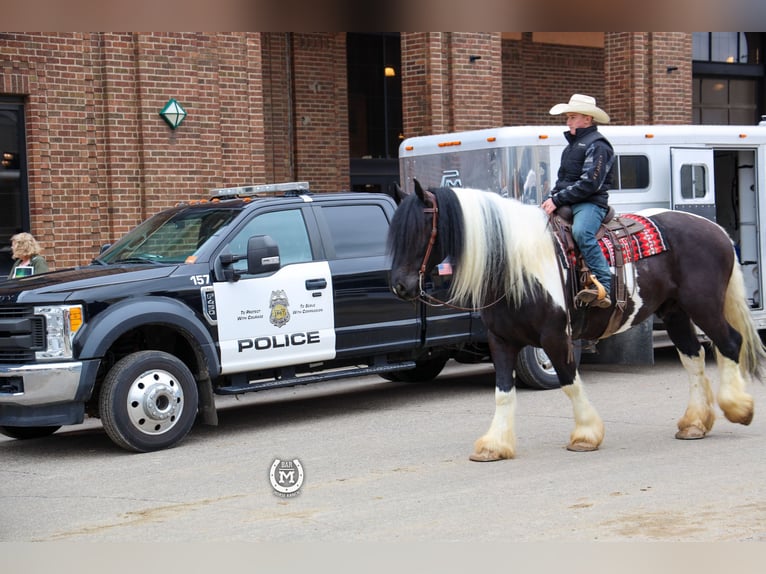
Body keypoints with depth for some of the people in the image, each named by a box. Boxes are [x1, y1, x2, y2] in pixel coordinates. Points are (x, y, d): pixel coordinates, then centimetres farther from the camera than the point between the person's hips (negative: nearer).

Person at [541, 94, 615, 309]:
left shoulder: (597, 144, -6)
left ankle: (603, 286, -40)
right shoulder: (572, 145, 24)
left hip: (591, 203, -10)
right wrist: (551, 198, 7)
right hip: (567, 204, 10)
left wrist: (557, 199, -18)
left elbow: (590, 183, -17)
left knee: (581, 232, -37)